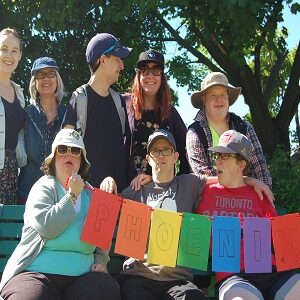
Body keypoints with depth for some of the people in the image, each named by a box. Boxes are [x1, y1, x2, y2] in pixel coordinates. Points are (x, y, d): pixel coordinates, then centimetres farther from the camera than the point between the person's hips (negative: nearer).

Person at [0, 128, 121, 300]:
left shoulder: (90, 194, 17)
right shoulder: (44, 187, 4)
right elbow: (47, 227, -14)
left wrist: (100, 261, 1)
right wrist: (72, 195, -8)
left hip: (82, 274, 3)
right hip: (37, 272, -3)